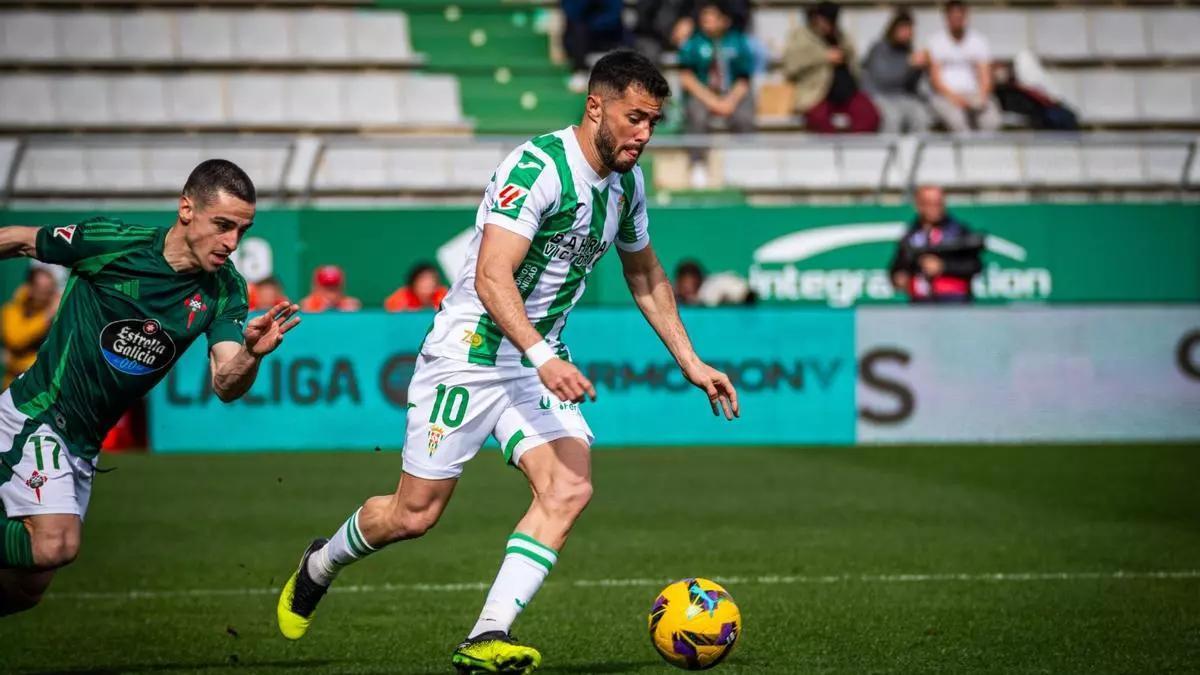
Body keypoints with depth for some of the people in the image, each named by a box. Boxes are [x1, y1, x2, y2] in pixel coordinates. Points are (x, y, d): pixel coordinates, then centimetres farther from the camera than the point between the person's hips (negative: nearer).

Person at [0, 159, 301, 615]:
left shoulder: (225, 291, -4)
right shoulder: (112, 242, -16)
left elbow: (225, 385, -14)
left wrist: (252, 354, -36)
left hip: (84, 446, 6)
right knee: (55, 544, -29)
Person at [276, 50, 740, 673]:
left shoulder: (626, 182, 4)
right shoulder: (538, 168, -22)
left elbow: (645, 277, 21)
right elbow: (492, 278, -31)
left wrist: (690, 362, 18)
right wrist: (542, 357, -42)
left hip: (541, 361, 7)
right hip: (469, 355, -7)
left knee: (569, 491, -17)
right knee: (413, 515, 1)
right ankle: (319, 566, 33)